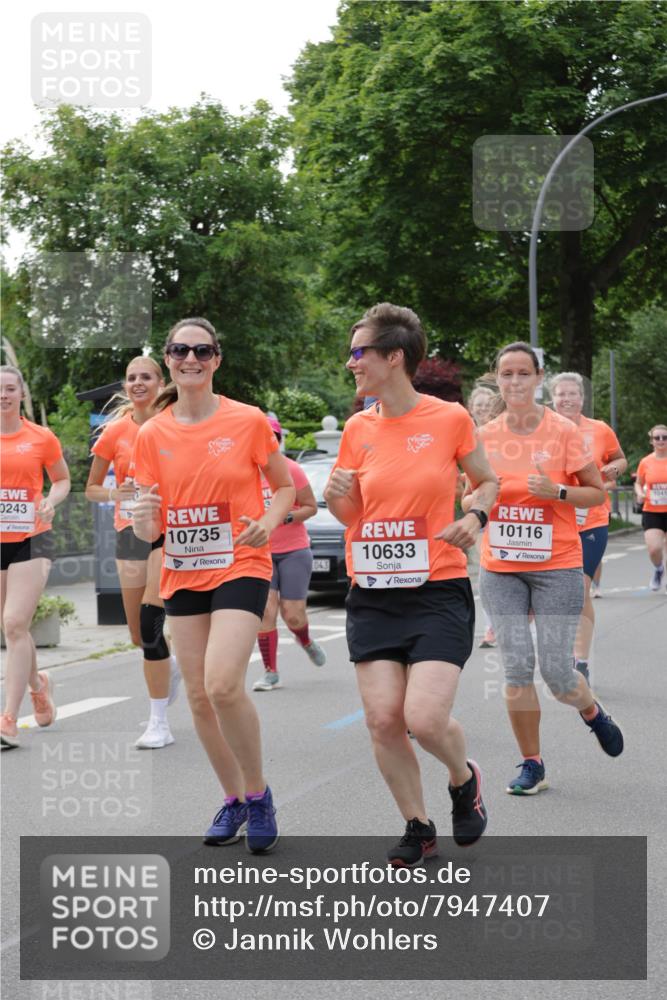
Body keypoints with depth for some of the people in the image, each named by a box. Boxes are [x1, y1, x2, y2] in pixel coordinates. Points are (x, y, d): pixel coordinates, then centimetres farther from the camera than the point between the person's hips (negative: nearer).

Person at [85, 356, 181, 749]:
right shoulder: (116, 432, 3)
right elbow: (91, 488, 11)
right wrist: (114, 494, -9)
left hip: (169, 529, -3)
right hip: (130, 531, 4)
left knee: (150, 620, -19)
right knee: (139, 633, 7)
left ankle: (159, 722, -11)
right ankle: (172, 664, 44)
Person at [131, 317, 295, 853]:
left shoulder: (249, 421, -5)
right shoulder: (152, 436, 2)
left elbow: (285, 486, 7)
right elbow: (150, 529, 4)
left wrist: (268, 522, -12)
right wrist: (145, 520, -20)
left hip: (241, 567, -4)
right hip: (182, 575, 4)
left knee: (223, 684, -21)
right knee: (199, 695, 7)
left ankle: (258, 793, 0)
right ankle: (234, 799, 27)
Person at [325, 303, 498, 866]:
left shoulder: (450, 419, -5)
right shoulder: (358, 429, 5)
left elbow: (487, 482, 11)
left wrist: (475, 518, -9)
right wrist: (338, 496, -9)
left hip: (439, 592, -4)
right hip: (373, 595, 4)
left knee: (424, 718, -15)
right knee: (383, 719, -3)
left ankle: (464, 779, 19)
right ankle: (418, 828, 18)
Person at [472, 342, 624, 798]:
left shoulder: (564, 431, -6)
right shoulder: (485, 436, 3)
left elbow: (597, 492, -1)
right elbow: (470, 498, 14)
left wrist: (556, 491, -18)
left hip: (557, 564, -3)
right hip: (500, 568, 3)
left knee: (557, 673, -5)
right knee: (516, 667, -4)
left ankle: (593, 712, 30)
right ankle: (532, 765, 11)